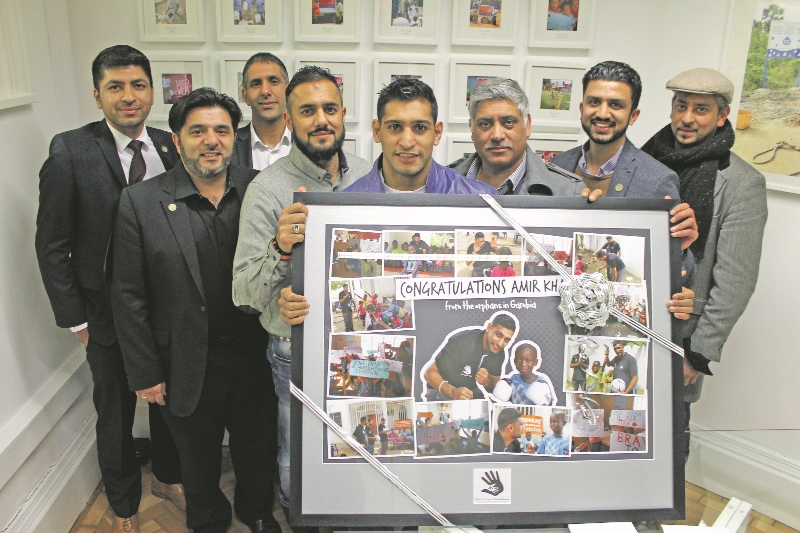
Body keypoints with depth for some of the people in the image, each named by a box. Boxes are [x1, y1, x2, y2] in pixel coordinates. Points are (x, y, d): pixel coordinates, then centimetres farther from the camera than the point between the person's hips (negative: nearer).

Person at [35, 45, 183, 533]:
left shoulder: (171, 147, -3)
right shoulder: (70, 152, -14)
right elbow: (51, 246, -9)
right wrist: (76, 319, -9)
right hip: (108, 312, -3)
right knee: (116, 413, 17)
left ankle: (168, 477, 49)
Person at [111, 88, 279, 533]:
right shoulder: (140, 203, -10)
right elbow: (129, 296, -7)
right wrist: (145, 373, -5)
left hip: (254, 355, 1)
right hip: (188, 367, -1)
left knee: (259, 448, 21)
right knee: (199, 460, 21)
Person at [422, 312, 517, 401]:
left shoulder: (501, 354, -6)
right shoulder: (460, 340, -26)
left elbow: (495, 386, 6)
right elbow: (428, 372, -21)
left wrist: (487, 382, -19)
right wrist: (453, 391, -38)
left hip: (471, 395, 5)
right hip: (441, 393, -5)